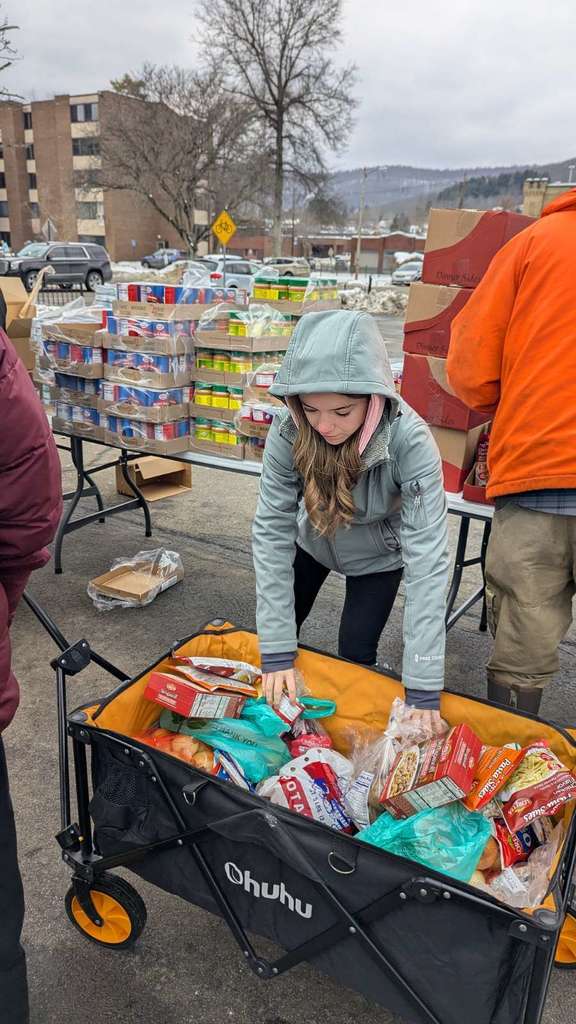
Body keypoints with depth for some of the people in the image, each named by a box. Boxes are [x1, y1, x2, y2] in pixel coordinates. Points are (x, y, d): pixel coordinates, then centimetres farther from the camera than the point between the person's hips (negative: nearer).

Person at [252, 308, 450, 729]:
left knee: (355, 658, -2)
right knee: (278, 630, 10)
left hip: (377, 555, -2)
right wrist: (277, 652, -31)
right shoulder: (289, 432, -32)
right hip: (311, 540, 2)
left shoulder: (411, 442, -38)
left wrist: (423, 688, -40)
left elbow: (427, 557, -39)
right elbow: (272, 529, -29)